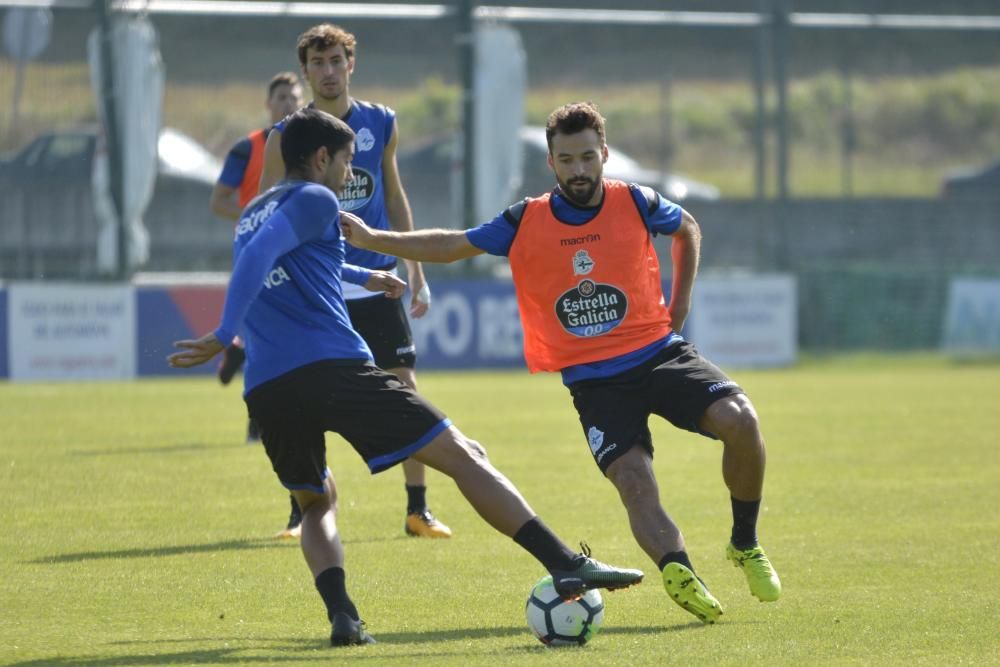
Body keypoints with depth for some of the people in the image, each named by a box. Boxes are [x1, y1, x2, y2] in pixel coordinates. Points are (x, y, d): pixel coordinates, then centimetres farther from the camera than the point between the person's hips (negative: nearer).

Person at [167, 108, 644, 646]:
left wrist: (362, 276, 62)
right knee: (463, 456, -3)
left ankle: (341, 616, -1)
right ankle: (568, 566, -12)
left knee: (316, 504, 26)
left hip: (267, 390, 7)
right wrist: (224, 336, -17)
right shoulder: (313, 200, 4)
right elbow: (259, 256, -14)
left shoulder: (253, 212, 28)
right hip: (333, 368, -7)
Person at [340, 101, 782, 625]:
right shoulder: (526, 222, -3)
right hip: (593, 381, 0)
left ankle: (745, 545, -3)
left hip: (660, 352, 0)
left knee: (739, 420, -22)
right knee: (633, 481, -23)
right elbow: (451, 246, 6)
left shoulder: (635, 205, -3)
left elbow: (688, 229, 19)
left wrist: (680, 302, 12)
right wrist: (369, 239, -2)